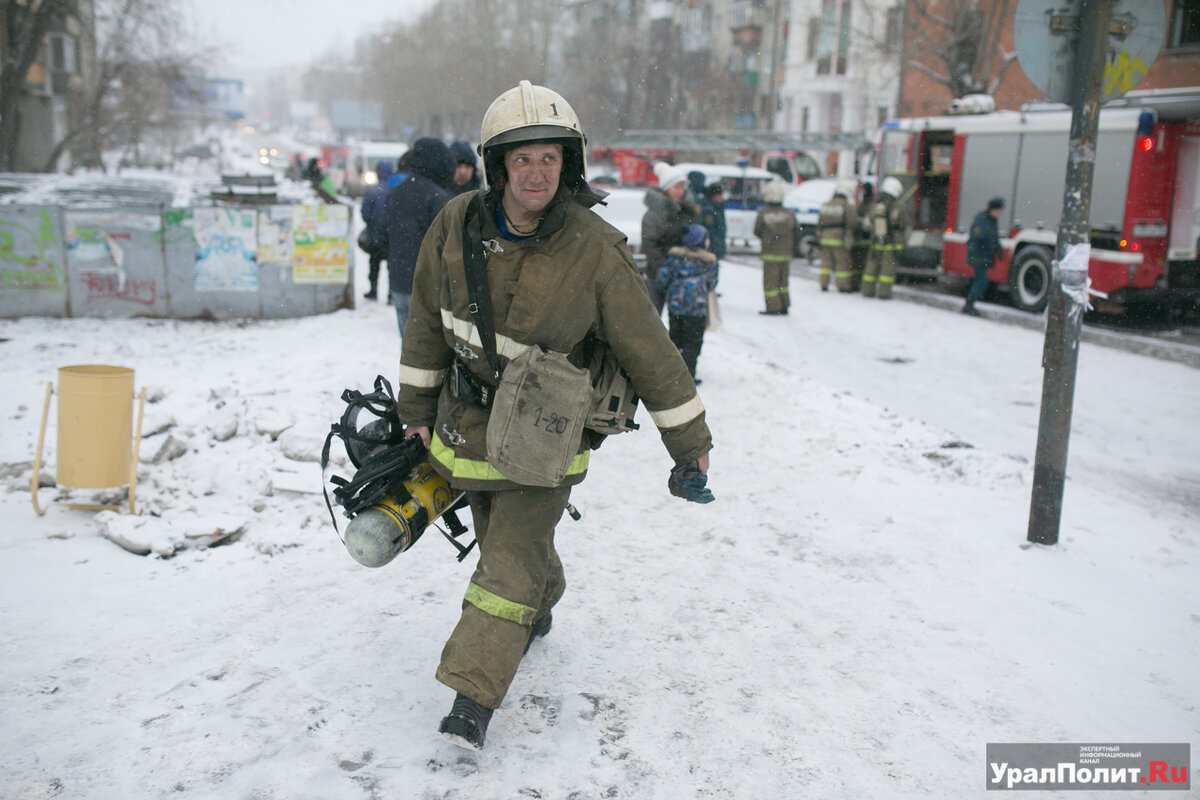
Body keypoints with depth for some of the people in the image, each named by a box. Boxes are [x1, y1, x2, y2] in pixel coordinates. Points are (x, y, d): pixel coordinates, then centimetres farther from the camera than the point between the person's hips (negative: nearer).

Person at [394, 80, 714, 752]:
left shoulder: (595, 250, -21)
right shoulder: (457, 225, -10)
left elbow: (648, 350, -13)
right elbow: (429, 319, 4)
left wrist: (690, 443, -8)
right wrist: (416, 406, 10)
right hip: (468, 420, 5)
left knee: (510, 561, -6)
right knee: (503, 539, 21)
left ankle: (473, 696, 4)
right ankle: (539, 610, 50)